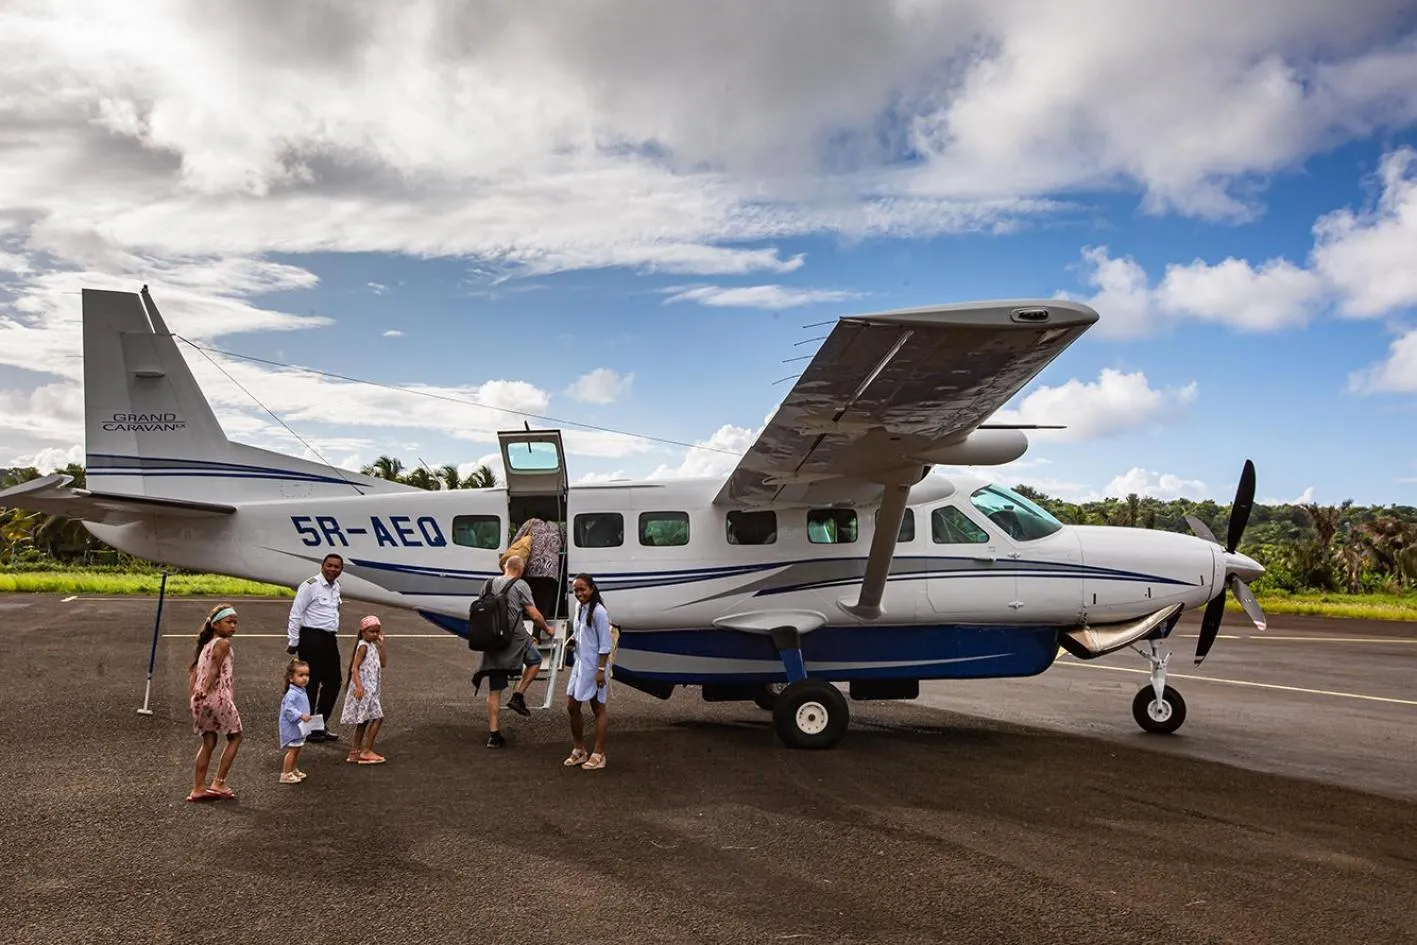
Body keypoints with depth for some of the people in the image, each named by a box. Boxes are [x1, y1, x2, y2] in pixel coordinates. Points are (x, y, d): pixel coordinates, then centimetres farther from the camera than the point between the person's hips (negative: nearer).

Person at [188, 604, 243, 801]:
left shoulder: (206, 644, 18)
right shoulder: (223, 643, -6)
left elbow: (192, 670, 12)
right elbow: (214, 669, -17)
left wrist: (192, 696, 6)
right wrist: (205, 691, -21)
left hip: (200, 700, 8)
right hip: (218, 696, -8)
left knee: (208, 743, 13)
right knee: (235, 738, 7)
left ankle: (198, 789, 12)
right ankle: (218, 783, 3)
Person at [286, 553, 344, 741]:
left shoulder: (336, 586, 12)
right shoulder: (310, 586, -11)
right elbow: (295, 614, -11)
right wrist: (293, 642, -12)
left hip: (330, 639, 8)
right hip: (312, 639, -8)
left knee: (333, 682, 11)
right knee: (311, 684, -1)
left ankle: (321, 725, 23)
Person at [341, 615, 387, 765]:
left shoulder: (373, 646, 14)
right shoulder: (363, 646, -13)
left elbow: (383, 663, 12)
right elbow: (354, 667, -19)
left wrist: (381, 644, 7)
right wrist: (358, 686, -30)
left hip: (371, 689, 10)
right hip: (364, 689, -10)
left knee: (364, 720, 13)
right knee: (377, 717, -10)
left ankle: (355, 752, 19)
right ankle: (366, 751, -6)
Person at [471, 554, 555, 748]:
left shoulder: (489, 584, 12)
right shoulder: (520, 585, -4)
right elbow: (534, 615, -5)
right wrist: (547, 629, 13)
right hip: (515, 637, -5)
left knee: (494, 690, 9)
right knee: (535, 660, 25)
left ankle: (494, 734, 8)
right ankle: (518, 696, 10)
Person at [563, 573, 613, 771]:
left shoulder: (598, 612, -17)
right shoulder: (580, 609, 9)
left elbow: (605, 644, -17)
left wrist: (601, 670, -20)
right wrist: (573, 640, 5)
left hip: (594, 666, -8)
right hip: (579, 664, 8)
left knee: (598, 709, 3)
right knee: (572, 707, 11)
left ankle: (598, 755, 11)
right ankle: (579, 750, 25)